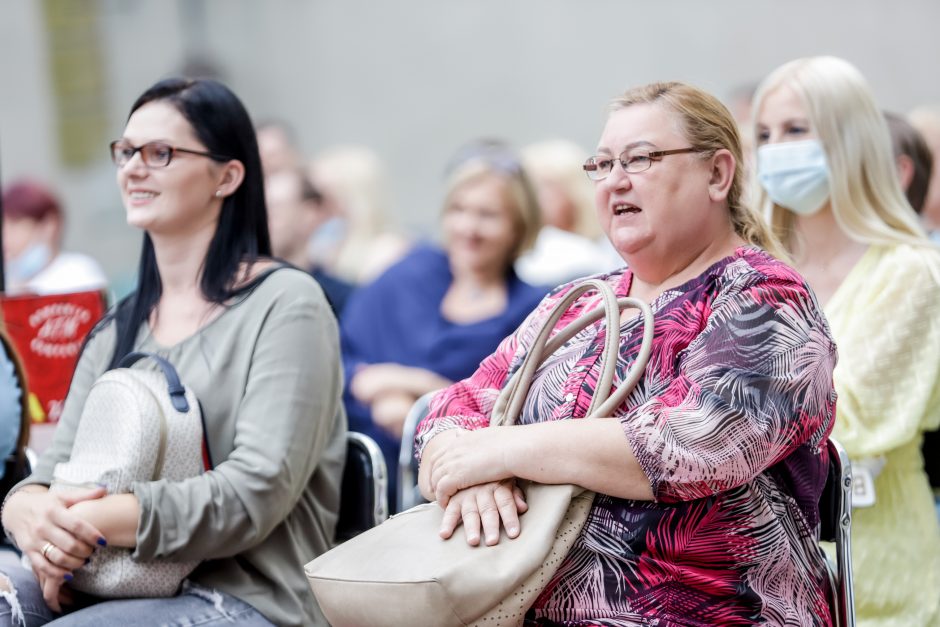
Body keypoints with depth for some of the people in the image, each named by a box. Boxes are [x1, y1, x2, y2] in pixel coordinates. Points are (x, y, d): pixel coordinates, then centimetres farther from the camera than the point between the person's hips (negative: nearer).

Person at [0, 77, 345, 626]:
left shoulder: (285, 304, -3)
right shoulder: (119, 328, 20)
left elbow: (259, 490, -14)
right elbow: (61, 463, 12)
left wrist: (102, 521, -22)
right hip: (114, 582, 7)